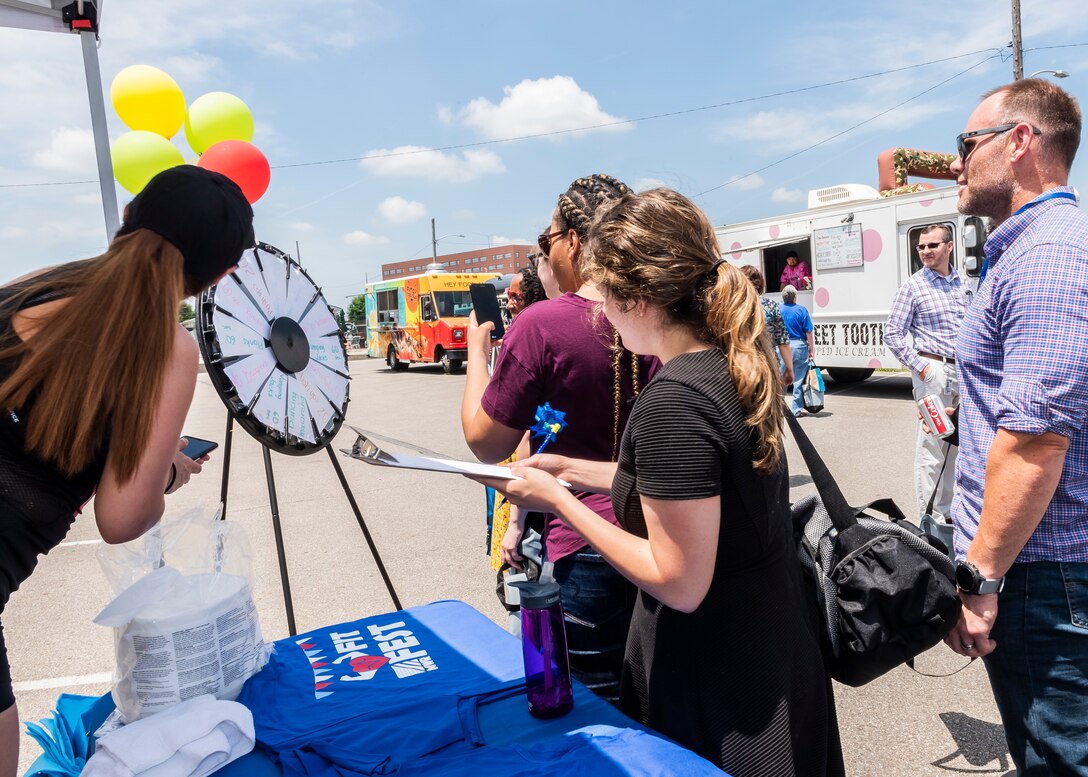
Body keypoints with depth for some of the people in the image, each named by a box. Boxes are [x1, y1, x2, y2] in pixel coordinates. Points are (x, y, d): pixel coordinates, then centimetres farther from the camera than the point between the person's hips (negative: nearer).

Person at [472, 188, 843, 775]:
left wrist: (558, 500, -18)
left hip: (720, 688, -8)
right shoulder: (731, 366, 0)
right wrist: (575, 471, 10)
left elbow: (679, 584, -25)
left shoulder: (673, 400, -29)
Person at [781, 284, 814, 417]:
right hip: (800, 346, -2)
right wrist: (811, 350, 0)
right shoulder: (801, 310, -6)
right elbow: (808, 332, -6)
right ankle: (796, 409, 8)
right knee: (799, 380, 5)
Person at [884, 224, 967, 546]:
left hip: (961, 371, 6)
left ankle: (946, 512, 26)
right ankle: (930, 518, 3)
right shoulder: (913, 286, -5)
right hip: (933, 371, -6)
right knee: (931, 445, -5)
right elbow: (892, 334, -8)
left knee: (953, 443, 13)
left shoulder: (961, 282, 12)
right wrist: (919, 367, -12)